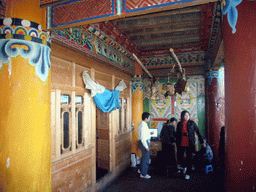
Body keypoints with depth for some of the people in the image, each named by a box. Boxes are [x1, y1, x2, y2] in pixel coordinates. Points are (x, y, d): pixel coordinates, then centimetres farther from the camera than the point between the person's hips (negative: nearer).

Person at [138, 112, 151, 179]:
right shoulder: (143, 126, -24)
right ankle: (143, 174, 14)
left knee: (144, 157, 25)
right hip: (144, 142, -11)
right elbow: (143, 137, -25)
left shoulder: (142, 124, 8)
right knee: (146, 158, 1)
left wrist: (149, 134, 15)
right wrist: (146, 146, -21)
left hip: (145, 141, 11)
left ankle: (141, 170, 42)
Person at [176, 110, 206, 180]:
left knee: (189, 159, 3)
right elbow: (177, 134, 10)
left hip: (190, 144, -2)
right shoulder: (179, 124, 3)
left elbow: (198, 132, 2)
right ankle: (185, 166, 35)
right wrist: (177, 144, 10)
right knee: (179, 157, 5)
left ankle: (188, 174, 17)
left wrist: (202, 142, -2)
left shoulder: (192, 123, -1)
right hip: (181, 144, 2)